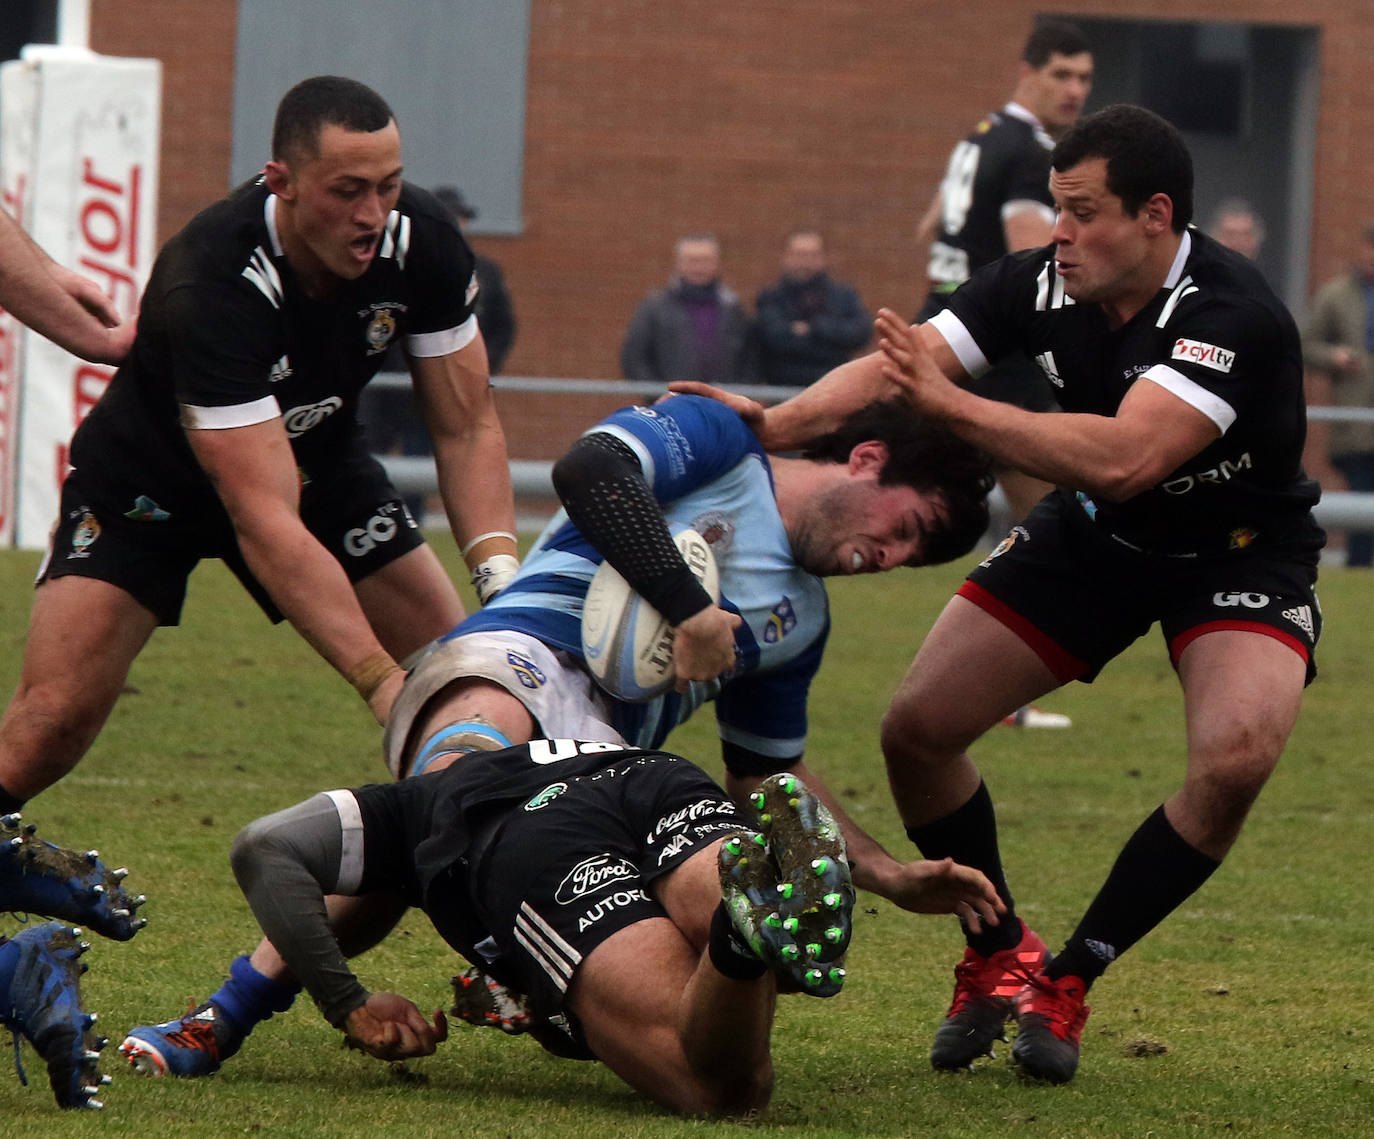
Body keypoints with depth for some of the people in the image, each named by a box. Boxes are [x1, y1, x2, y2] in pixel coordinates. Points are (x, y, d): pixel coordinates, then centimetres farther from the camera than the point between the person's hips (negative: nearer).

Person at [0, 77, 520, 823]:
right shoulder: (213, 282, -39)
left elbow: (466, 428, -9)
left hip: (318, 464, 5)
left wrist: (503, 583, -26)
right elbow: (266, 524, -41)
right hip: (148, 478, -5)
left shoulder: (420, 242, -21)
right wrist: (382, 683, -47)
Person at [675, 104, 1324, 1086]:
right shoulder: (1042, 285, -16)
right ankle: (997, 958, 18)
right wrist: (773, 424, -38)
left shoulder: (1231, 315, -34)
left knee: (1237, 757, -30)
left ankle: (1068, 984, -11)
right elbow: (893, 368, -20)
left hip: (1238, 551, -5)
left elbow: (1122, 459, -45)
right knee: (918, 727, -4)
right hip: (1096, 534, 5)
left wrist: (952, 403, -45)